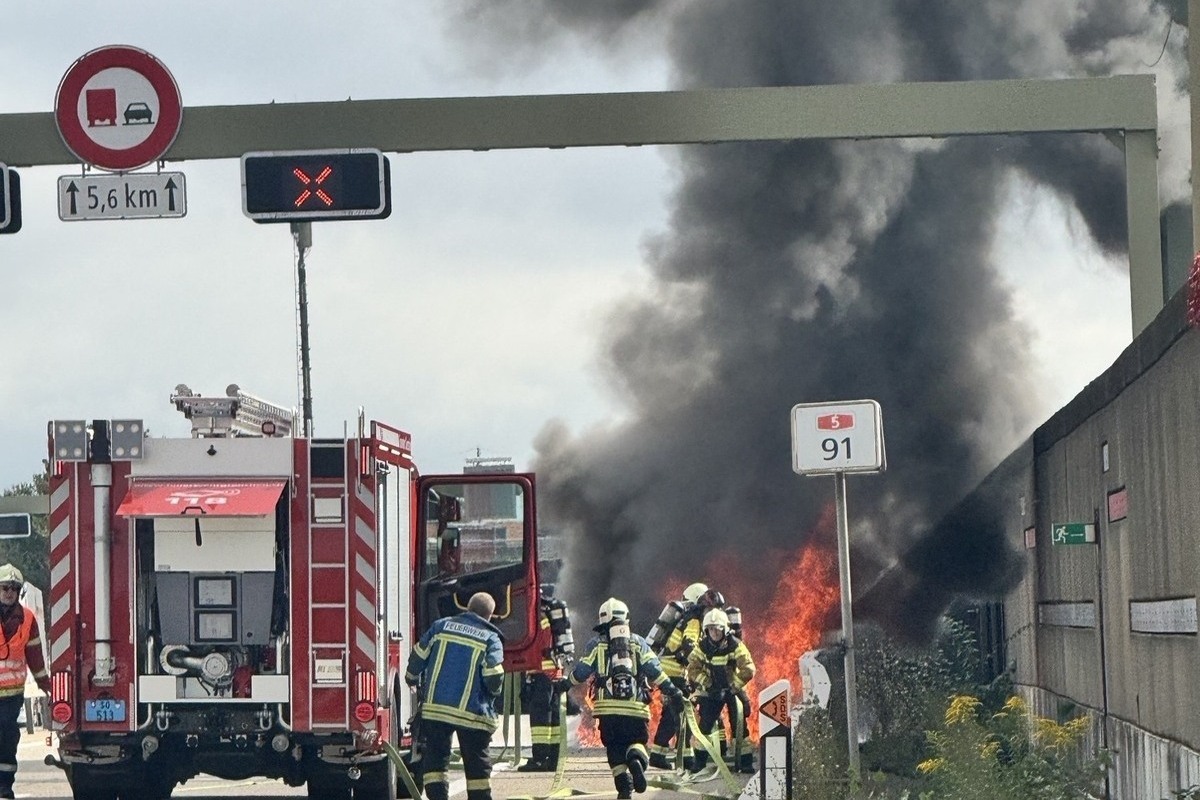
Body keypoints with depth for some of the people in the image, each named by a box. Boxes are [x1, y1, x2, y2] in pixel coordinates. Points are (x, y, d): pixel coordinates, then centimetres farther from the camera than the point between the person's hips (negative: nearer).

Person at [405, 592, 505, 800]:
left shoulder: (441, 626, 8)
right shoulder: (490, 639, -1)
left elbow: (418, 656, 11)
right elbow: (494, 679, -10)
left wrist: (412, 679, 30)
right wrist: (494, 692, 13)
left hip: (435, 707, 2)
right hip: (472, 712, -2)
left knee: (435, 757, 8)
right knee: (477, 763, 8)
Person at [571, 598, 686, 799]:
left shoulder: (596, 644, 8)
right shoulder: (637, 642, 10)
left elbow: (581, 673, 7)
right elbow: (654, 670, 2)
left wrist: (566, 684, 26)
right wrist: (671, 691, 5)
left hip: (607, 707, 0)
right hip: (636, 706, 0)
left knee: (614, 747, 13)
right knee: (637, 741, 14)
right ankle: (636, 758, -23)